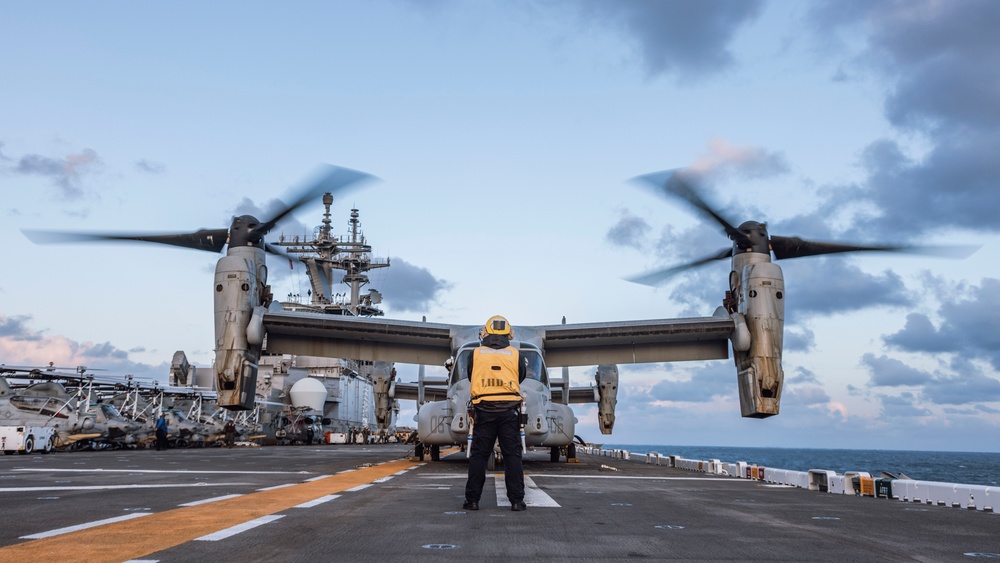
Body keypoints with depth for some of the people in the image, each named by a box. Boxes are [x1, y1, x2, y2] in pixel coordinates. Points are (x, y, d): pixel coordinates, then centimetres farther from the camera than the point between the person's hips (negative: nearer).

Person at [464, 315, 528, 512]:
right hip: (509, 410, 0)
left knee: (478, 455, 5)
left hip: (483, 409, 0)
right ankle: (517, 500, 2)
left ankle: (472, 500, 6)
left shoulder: (476, 354, 3)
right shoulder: (515, 355, 4)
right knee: (512, 455, 3)